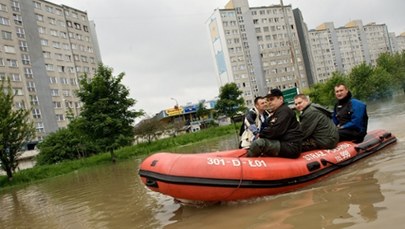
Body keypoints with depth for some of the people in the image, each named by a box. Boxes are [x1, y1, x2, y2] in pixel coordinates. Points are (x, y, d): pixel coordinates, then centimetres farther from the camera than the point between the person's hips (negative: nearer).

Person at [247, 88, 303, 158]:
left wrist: (261, 134, -6)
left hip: (290, 147, -11)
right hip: (283, 144, 11)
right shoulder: (275, 113, 23)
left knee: (258, 143, -23)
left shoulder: (284, 111, -9)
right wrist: (261, 134, -3)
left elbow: (276, 131, -19)